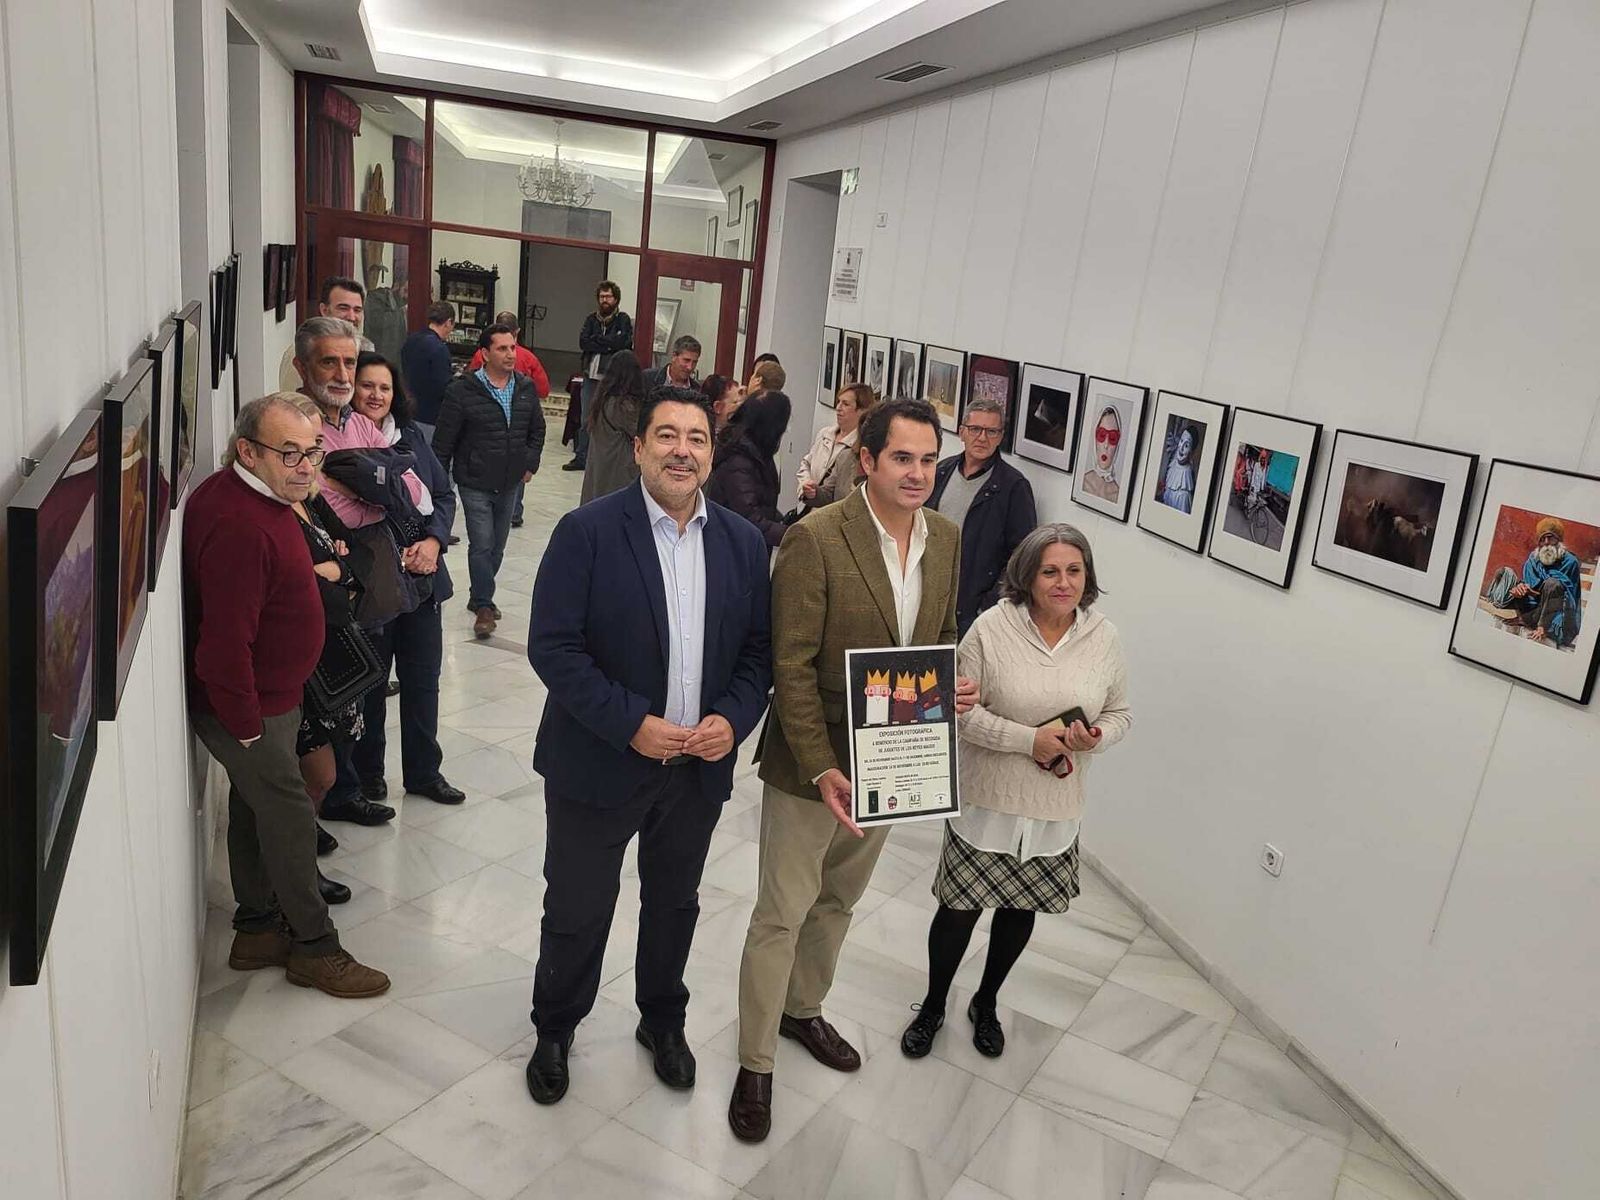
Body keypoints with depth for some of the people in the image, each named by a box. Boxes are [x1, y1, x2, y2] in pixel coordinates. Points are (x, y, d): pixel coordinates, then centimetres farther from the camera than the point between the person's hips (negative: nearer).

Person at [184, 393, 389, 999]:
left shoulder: (245, 494, 3)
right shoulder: (240, 527, -31)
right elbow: (225, 643, -30)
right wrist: (247, 726, -22)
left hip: (263, 697, 10)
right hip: (248, 708, -10)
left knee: (256, 808, 20)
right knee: (290, 819, 2)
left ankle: (258, 931, 36)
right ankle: (314, 948, 18)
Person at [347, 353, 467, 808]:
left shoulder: (411, 436, 6)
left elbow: (444, 494, 8)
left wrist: (434, 541, -9)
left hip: (423, 579, 5)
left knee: (423, 679, 13)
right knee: (369, 683, 10)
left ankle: (423, 771, 28)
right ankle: (367, 773, 29)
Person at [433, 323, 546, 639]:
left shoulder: (526, 388, 3)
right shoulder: (462, 392, -12)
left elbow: (537, 429, 17)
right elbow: (443, 441, -8)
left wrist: (530, 463, 8)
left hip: (509, 484, 5)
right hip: (475, 484, -5)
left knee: (497, 545, 15)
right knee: (482, 545, -8)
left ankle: (480, 597, 32)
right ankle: (484, 606, 3)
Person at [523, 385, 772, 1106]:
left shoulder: (744, 544, 0)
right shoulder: (588, 531, -13)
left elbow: (759, 649, 4)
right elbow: (552, 646, -16)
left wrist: (733, 720, -14)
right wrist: (631, 724, -22)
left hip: (700, 768, 4)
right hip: (599, 764, -3)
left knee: (674, 905, 22)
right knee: (576, 911, 13)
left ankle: (663, 1020, 47)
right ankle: (555, 1029, 40)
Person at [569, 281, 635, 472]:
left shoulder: (623, 320, 1)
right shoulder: (592, 319, 13)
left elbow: (622, 342, -15)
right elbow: (583, 342, -1)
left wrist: (596, 340, -4)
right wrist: (608, 344, -9)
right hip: (591, 375, 4)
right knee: (586, 419, 9)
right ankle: (581, 457, 17)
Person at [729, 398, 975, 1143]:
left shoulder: (946, 538, 0)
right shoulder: (817, 538, -20)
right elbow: (792, 664, -19)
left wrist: (956, 685, -9)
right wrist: (821, 768, -24)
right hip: (811, 763, -6)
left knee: (838, 901, 24)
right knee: (781, 915, 7)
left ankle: (803, 1009, 48)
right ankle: (755, 1063, 26)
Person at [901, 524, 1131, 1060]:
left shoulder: (1104, 638, -3)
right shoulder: (992, 628, -14)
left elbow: (1120, 713, 7)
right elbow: (960, 710, -14)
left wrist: (1097, 736, -15)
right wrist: (1030, 739, -22)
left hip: (1055, 809, 3)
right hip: (988, 800, -3)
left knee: (1020, 909, 20)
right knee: (959, 910, 8)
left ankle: (986, 1003, 45)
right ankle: (933, 1006, 35)